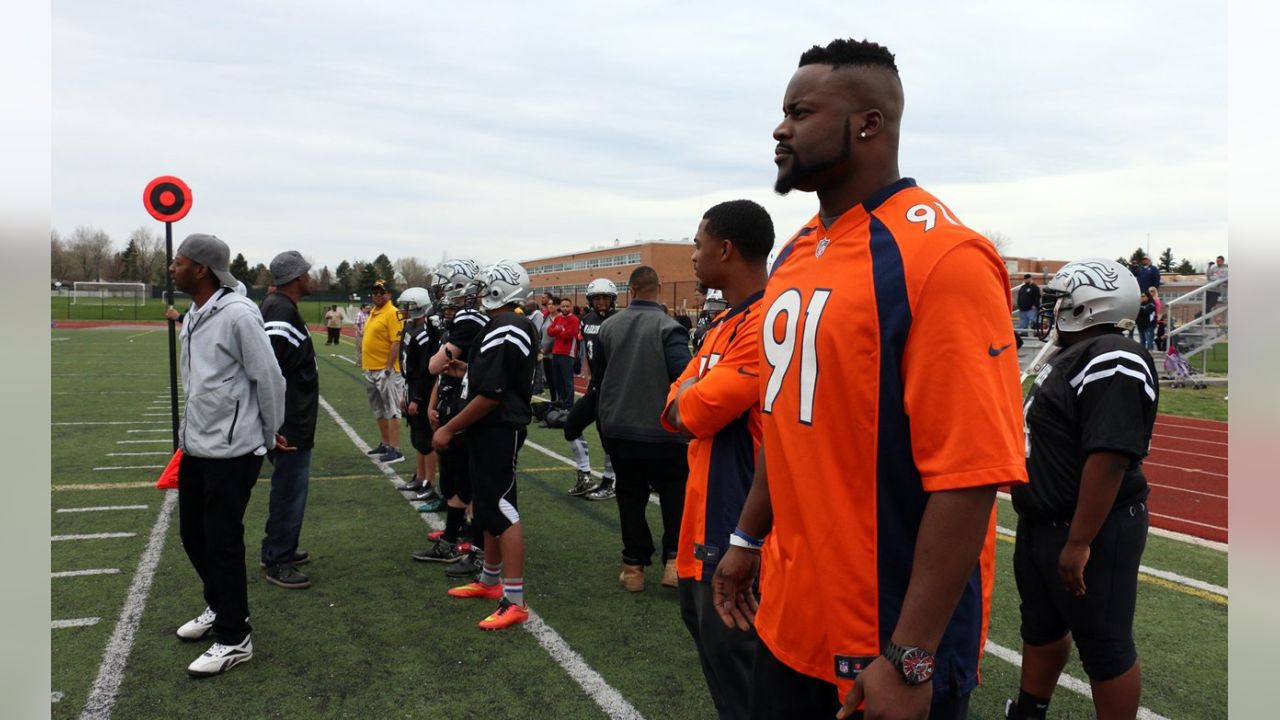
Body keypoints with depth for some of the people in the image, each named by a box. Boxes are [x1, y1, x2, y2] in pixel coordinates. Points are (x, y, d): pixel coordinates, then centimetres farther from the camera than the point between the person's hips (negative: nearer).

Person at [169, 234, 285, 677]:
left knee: (223, 543, 0)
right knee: (193, 534, 19)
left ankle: (234, 640, 15)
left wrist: (269, 436, -4)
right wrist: (189, 429, 18)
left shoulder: (238, 314, -19)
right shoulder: (192, 316, 10)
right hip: (195, 446, 9)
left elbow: (269, 378, -14)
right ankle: (219, 607, 41)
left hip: (231, 451, -9)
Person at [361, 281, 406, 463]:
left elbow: (397, 343, -18)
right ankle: (384, 443, 29)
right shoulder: (373, 312, 14)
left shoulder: (392, 313, -13)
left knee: (391, 410, -6)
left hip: (386, 370, -9)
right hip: (371, 369, 10)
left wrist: (389, 368, -20)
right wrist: (365, 364, 19)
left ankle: (395, 450, -4)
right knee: (379, 410, 17)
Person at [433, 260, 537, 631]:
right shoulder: (518, 326, 11)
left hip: (498, 432, -11)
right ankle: (490, 580, 34)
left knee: (500, 508, -7)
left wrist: (449, 429, -17)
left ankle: (514, 600, -2)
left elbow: (490, 395, -24)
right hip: (495, 430, 11)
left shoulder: (502, 332, -20)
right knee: (488, 504, 19)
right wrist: (469, 370, 16)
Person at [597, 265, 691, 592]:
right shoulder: (668, 328, -15)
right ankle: (673, 560, 8)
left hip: (617, 428, 4)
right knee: (674, 494, 14)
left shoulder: (609, 326, 1)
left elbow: (599, 376, 11)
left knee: (630, 497, 13)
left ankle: (634, 566, 18)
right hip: (661, 432, -3)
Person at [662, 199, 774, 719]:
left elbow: (692, 415, -22)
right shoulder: (725, 324, 13)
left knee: (731, 644, 0)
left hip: (737, 519, -10)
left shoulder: (767, 324, -21)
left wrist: (689, 395, -2)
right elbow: (674, 410, 10)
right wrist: (693, 394, -10)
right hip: (708, 513, 10)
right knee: (704, 621, 22)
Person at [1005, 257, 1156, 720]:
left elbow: (1109, 457, -29)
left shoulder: (1110, 362, -22)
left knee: (1105, 646, 5)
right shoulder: (1074, 356, 12)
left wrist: (1080, 542, -29)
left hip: (1090, 531, -10)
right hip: (1041, 526, 11)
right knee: (1041, 626, 23)